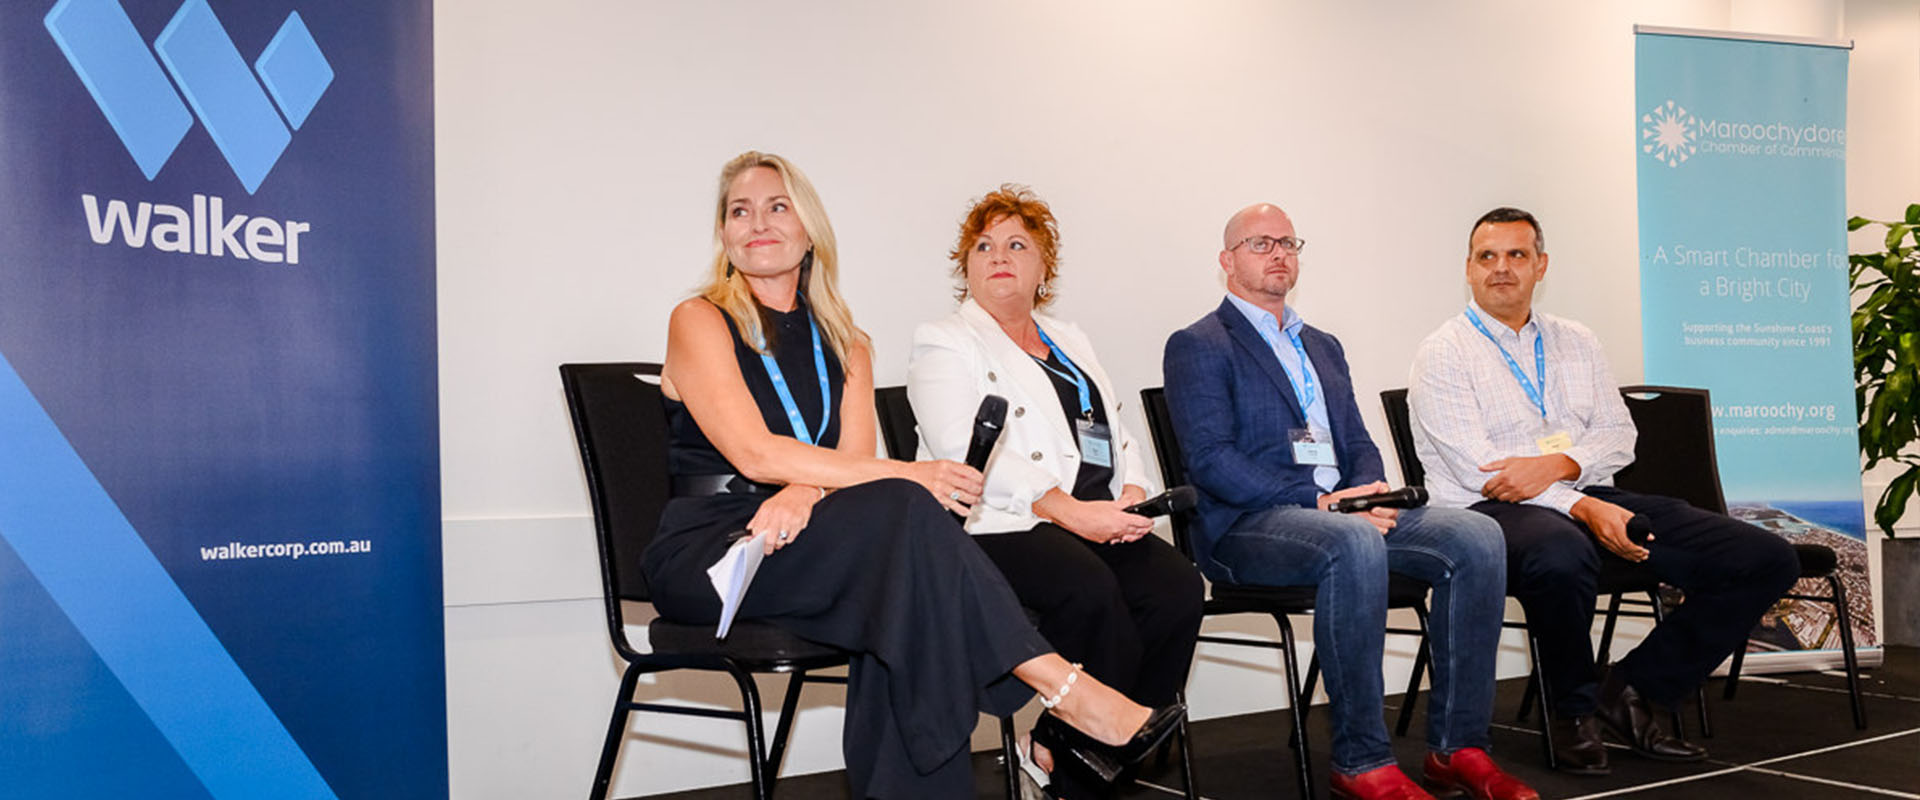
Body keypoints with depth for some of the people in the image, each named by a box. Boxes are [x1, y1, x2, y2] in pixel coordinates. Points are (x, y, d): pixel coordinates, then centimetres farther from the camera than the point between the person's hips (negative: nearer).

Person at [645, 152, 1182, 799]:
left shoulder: (843, 343, 18)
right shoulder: (700, 322, 1)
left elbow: (853, 456, 2)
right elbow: (753, 453, -13)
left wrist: (803, 491, -23)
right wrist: (906, 475, -19)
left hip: (794, 539, 5)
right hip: (706, 555, -5)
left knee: (899, 589, -31)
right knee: (903, 511, -29)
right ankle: (1063, 687, -29)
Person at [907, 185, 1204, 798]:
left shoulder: (1070, 342, 28)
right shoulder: (944, 344, 6)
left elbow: (1119, 437, 24)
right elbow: (965, 450, -10)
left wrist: (1133, 493, -1)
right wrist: (1071, 512, -18)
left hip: (1098, 518, 6)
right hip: (998, 525, -6)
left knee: (1178, 585, -21)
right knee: (1089, 588, -34)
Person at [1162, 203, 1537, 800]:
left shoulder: (1323, 347, 27)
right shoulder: (1197, 346, 2)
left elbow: (1358, 444, 21)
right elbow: (1211, 459, -11)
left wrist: (1371, 494, -3)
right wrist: (1318, 502, -18)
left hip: (1344, 513, 7)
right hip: (1248, 527, -7)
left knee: (1475, 536, -17)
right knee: (1353, 544, -38)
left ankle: (1457, 747, -13)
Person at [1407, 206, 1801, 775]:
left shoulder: (1576, 343, 20)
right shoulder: (1443, 355, 1)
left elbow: (1619, 435, 11)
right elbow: (1476, 469, -10)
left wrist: (1557, 464, -11)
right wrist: (1582, 508, -19)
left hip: (1592, 498, 6)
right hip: (1494, 511, -6)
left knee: (1766, 559, -7)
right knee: (1561, 554, -43)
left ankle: (1631, 690, -1)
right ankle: (1577, 710, -14)